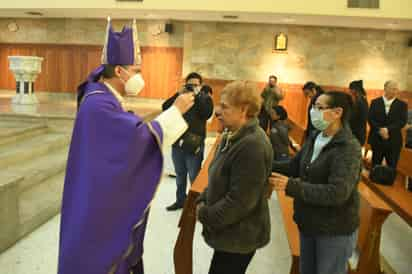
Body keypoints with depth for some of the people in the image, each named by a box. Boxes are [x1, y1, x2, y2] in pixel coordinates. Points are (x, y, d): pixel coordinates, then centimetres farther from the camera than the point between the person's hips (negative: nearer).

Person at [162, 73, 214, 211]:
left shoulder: (205, 97, -3)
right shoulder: (181, 96, 7)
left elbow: (207, 113, -22)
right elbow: (165, 107, -4)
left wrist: (197, 95, -20)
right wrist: (178, 94, -13)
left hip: (194, 144, -5)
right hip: (177, 142, 5)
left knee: (194, 177, 3)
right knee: (180, 174, 19)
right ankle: (180, 200, 34)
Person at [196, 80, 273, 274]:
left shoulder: (253, 146, -26)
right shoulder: (232, 136, 5)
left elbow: (240, 201, -26)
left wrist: (205, 216, -14)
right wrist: (203, 201, 2)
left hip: (239, 237, -9)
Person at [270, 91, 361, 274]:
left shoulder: (348, 147, -22)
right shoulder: (314, 140, 1)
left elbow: (337, 193, -31)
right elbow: (293, 167, 8)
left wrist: (291, 187, -33)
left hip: (335, 230, -7)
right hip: (308, 223, 7)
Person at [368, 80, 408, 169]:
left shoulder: (402, 105, 4)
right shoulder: (375, 102, 6)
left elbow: (403, 121, -7)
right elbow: (370, 119, -2)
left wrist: (388, 129, -19)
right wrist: (380, 130, -17)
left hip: (394, 141, 0)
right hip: (377, 140, 0)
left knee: (392, 168, 5)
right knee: (375, 167, 9)